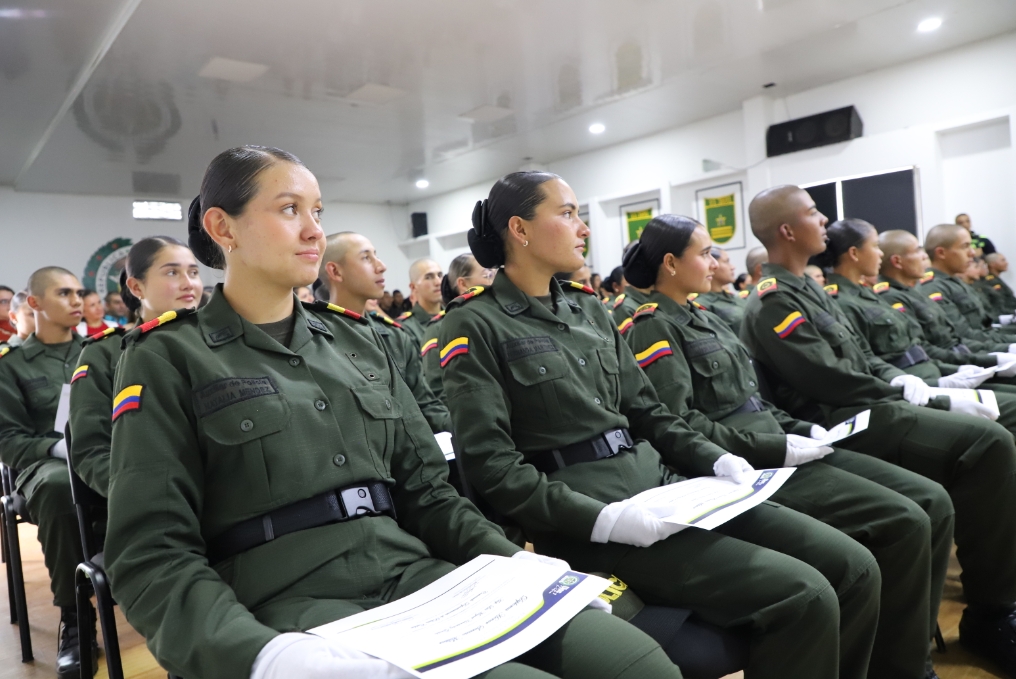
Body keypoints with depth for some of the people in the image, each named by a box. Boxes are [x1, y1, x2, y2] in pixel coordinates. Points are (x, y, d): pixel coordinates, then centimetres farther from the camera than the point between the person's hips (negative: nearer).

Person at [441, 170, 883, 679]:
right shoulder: (475, 326, -6)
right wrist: (601, 518, -20)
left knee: (853, 568, -3)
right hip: (586, 521, -7)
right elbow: (491, 465, -13)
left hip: (659, 484, 7)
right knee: (803, 597, -18)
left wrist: (716, 460, 2)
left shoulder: (588, 308, 15)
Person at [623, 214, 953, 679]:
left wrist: (801, 429, 6)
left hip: (771, 445, 9)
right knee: (903, 523, -17)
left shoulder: (702, 316, 18)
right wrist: (776, 448, -17)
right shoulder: (653, 327, -11)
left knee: (932, 502, 2)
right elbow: (680, 427, -20)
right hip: (743, 467, -9)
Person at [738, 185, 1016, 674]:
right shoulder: (774, 301, -14)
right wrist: (910, 398, -8)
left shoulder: (803, 286, 17)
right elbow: (832, 381, -19)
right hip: (838, 423, -10)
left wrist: (899, 379, 2)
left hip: (862, 407, 10)